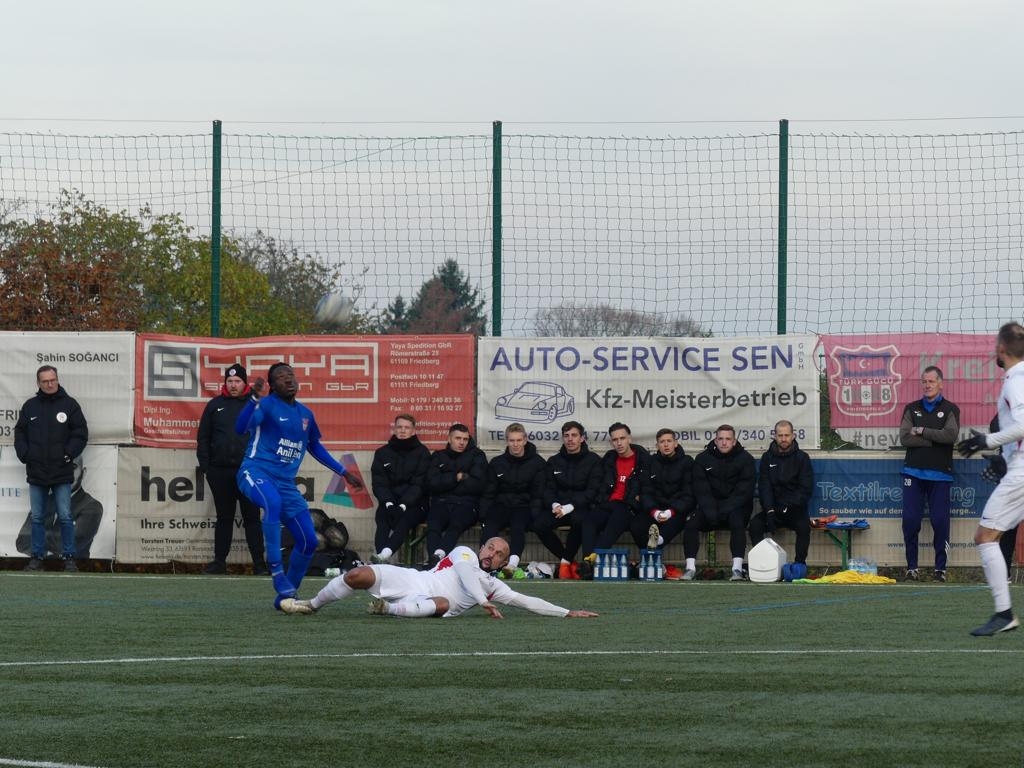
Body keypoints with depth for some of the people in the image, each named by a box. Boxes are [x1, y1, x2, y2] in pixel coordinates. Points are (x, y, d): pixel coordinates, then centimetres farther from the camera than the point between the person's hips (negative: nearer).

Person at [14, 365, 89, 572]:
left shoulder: (69, 404, 1)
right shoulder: (30, 406, 8)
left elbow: (81, 433, 1)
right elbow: (20, 433, 12)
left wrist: (69, 454, -9)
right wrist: (24, 455, -2)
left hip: (62, 472, -3)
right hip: (36, 473, 3)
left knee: (65, 517, -1)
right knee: (37, 518, 7)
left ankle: (69, 557, 4)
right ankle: (37, 557, 13)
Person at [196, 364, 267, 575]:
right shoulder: (215, 405, 9)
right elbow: (203, 437, 12)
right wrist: (205, 465, 3)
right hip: (221, 471, 2)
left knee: (252, 518, -1)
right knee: (224, 518, 9)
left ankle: (259, 563, 0)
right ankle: (219, 561, 13)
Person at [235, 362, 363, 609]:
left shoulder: (305, 414, 14)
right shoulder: (266, 405, -5)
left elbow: (315, 448, 30)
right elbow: (240, 428, -22)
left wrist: (344, 473, 31)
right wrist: (254, 398, -35)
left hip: (286, 483, 7)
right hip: (256, 472, -7)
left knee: (308, 541, 1)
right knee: (273, 503, -41)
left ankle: (286, 595, 17)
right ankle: (276, 571, -36)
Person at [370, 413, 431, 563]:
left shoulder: (422, 453, 5)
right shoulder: (382, 453, 13)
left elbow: (418, 484, -4)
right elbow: (379, 483, 4)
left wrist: (403, 505, -19)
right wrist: (389, 504, -15)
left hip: (412, 504, -3)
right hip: (388, 502, 3)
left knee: (405, 519, -34)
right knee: (382, 518, -30)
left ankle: (385, 554, -56)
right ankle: (380, 551, -51)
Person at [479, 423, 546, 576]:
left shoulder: (536, 463, 7)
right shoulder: (496, 463, 13)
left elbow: (538, 494, 3)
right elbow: (488, 493, 12)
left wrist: (534, 515, -12)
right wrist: (484, 515, -3)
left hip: (523, 507, -2)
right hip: (501, 505, 2)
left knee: (518, 526, -34)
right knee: (489, 528, -29)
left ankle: (513, 562, -55)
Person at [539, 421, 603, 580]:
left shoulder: (593, 460, 1)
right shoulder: (554, 461, 14)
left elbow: (592, 490, -8)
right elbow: (548, 489, 8)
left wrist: (570, 507, -20)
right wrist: (554, 505, -16)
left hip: (581, 507, -4)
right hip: (558, 506, 4)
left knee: (579, 520, -39)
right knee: (539, 524, -27)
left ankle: (566, 561, -18)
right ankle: (571, 561, -10)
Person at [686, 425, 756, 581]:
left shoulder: (745, 459, -1)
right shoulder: (703, 459, 5)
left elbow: (744, 491, -8)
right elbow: (701, 490, -2)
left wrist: (727, 509, -20)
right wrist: (710, 511, -18)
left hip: (736, 507, -2)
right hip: (710, 505, 2)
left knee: (737, 522, -34)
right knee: (691, 524, -23)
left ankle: (737, 569, -39)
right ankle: (690, 568, -24)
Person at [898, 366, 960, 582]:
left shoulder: (950, 410, 6)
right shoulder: (912, 409, 12)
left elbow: (951, 435, -12)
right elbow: (904, 438, -2)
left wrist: (922, 431, -8)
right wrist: (935, 439, -9)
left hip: (940, 475, -2)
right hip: (914, 473, 2)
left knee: (940, 522, -5)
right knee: (910, 522, -3)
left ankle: (940, 569, 3)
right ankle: (912, 568, 5)